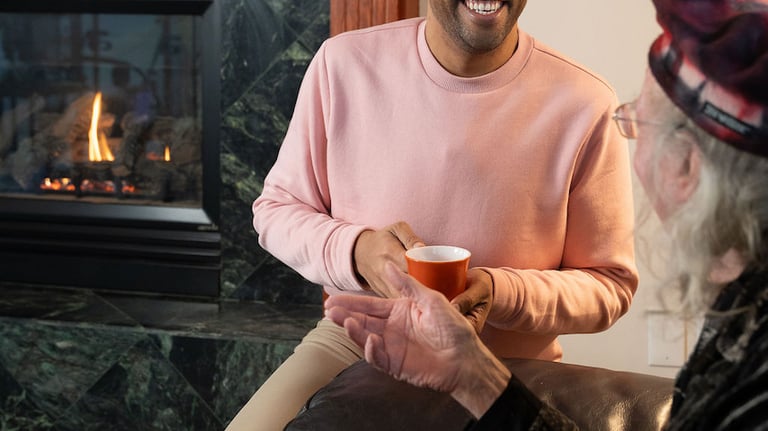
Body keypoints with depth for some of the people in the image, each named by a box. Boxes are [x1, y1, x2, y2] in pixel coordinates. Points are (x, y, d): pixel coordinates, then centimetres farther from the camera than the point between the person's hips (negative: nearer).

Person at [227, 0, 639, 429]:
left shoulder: (587, 106, -12)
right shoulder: (343, 64, -7)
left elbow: (611, 283, -3)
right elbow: (277, 208, 4)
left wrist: (500, 293, -23)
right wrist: (355, 250, -19)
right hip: (353, 342, 1)